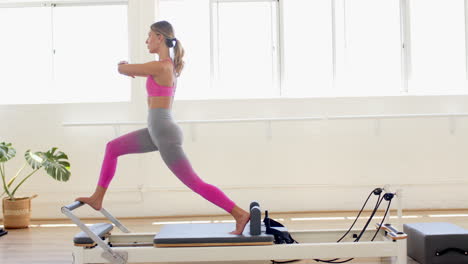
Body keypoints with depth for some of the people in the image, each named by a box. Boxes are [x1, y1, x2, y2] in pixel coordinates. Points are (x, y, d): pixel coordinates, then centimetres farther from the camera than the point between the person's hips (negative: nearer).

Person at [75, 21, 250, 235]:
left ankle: (240, 214, 1)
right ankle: (97, 198, 24)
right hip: (158, 131, 10)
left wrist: (125, 66, 15)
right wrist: (130, 68, 16)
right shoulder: (170, 65, 10)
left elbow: (122, 68, -5)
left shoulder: (160, 66, -18)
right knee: (112, 147, 16)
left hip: (165, 134, -10)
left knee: (195, 184, -5)